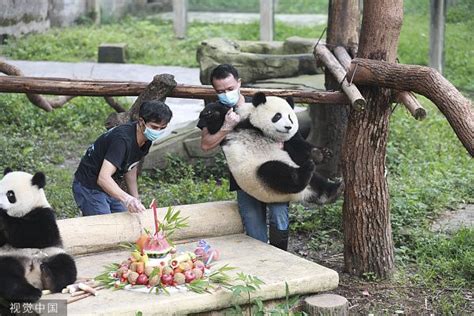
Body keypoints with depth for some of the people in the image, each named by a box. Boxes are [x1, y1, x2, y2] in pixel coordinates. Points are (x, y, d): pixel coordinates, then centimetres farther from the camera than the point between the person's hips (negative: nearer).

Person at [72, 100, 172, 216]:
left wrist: (136, 200, 10)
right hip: (89, 188, -9)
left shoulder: (147, 139, -5)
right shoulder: (123, 139, -32)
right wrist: (126, 199, -54)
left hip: (109, 187, 9)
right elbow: (103, 178, -41)